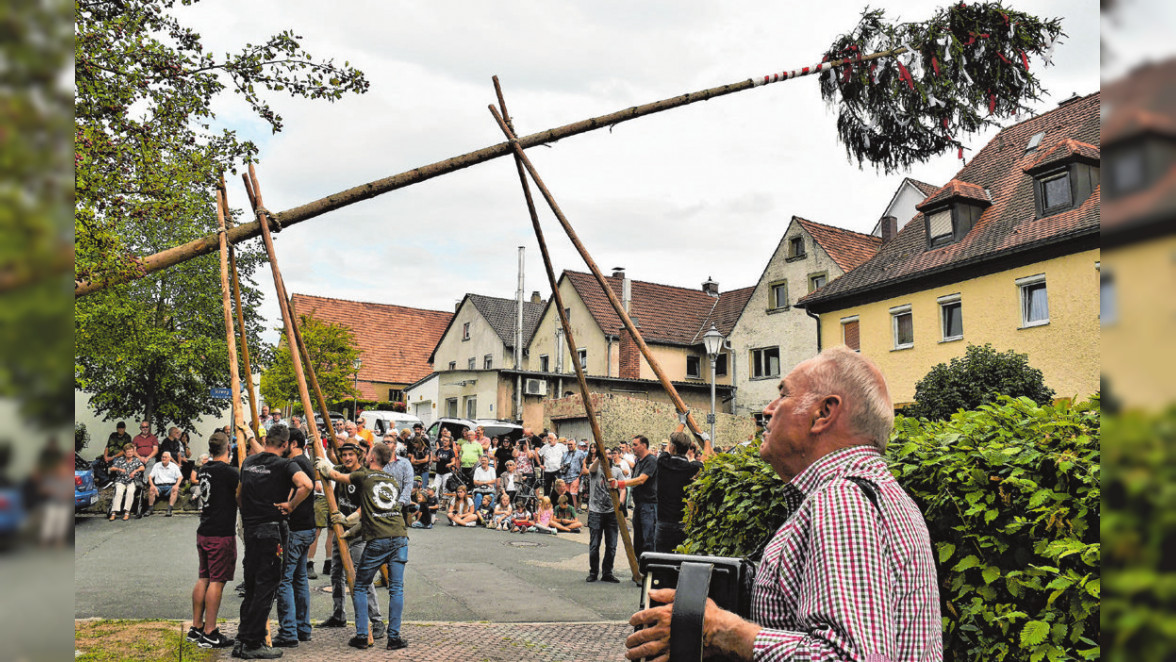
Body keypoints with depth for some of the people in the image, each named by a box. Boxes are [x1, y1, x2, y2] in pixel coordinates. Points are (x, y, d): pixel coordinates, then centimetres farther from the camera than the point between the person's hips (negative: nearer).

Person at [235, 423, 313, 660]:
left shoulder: (249, 461, 11)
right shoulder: (284, 465, -10)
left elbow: (239, 494, 22)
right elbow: (306, 484, -28)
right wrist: (290, 505, -14)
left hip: (250, 531, 7)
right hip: (271, 531, -7)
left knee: (251, 586, 16)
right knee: (265, 587, -1)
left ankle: (243, 640, 21)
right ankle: (253, 645, 2)